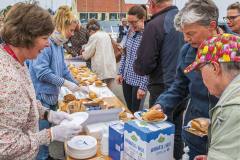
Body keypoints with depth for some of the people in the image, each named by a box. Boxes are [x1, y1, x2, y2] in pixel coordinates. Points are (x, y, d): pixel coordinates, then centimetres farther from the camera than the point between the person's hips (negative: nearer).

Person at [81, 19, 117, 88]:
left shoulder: (94, 36, -7)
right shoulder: (107, 35, 12)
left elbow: (86, 55, -2)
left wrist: (83, 53, 20)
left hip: (101, 71, -6)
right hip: (111, 70, 6)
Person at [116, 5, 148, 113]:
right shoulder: (130, 32, 3)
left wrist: (143, 86, -21)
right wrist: (120, 72, 11)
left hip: (138, 81, -7)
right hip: (126, 78, 7)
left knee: (136, 112, 7)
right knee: (128, 109, 20)